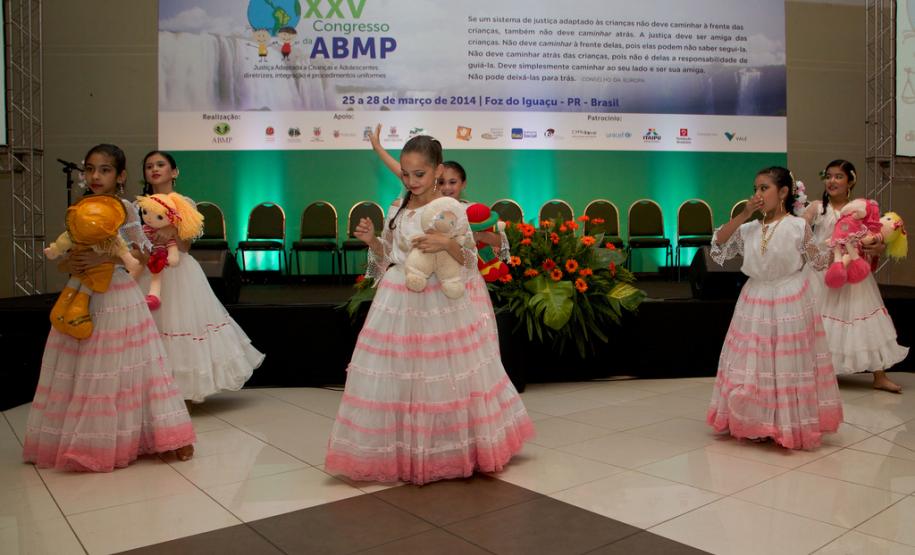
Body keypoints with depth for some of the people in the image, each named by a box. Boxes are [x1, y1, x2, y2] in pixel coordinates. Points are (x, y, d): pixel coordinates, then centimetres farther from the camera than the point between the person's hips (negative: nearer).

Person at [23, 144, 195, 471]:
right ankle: (82, 440, 21)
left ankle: (124, 438, 8)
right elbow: (68, 253, 12)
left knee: (119, 369, -1)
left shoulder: (125, 208, -6)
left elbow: (140, 253, -10)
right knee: (84, 371, 9)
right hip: (83, 297, 5)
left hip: (118, 297, -5)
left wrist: (103, 259, -22)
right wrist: (71, 264, -11)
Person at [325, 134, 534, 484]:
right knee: (394, 374, 7)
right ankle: (399, 452, 24)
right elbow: (388, 258, 14)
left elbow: (469, 259, -8)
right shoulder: (397, 209, 7)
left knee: (444, 377, 4)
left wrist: (446, 244, -26)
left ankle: (449, 452, 23)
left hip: (440, 304, -4)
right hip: (399, 302, 5)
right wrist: (372, 241, -4)